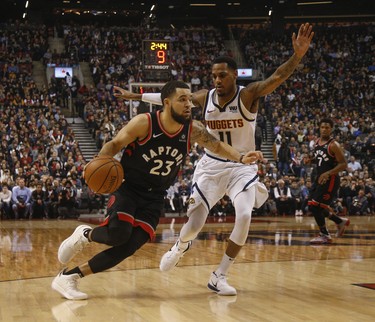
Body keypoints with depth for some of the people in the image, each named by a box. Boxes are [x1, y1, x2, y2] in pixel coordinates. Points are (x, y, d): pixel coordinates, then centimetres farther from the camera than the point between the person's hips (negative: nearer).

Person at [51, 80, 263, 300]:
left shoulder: (193, 130, -6)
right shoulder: (144, 123, -17)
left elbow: (218, 146, 7)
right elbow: (114, 144, -9)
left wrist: (241, 158, -11)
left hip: (155, 196, 4)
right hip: (127, 188, -4)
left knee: (129, 247, -11)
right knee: (118, 234, -29)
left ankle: (69, 276, -2)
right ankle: (85, 234, 7)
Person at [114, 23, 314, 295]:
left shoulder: (249, 95, -16)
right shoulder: (205, 98, -6)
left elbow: (278, 77, -34)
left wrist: (298, 55, -52)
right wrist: (136, 96, 16)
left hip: (243, 167, -2)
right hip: (211, 166, 2)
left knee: (244, 216, -25)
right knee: (195, 224, -2)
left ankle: (219, 276, -8)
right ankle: (180, 247, 37)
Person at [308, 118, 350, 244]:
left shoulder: (333, 145, -16)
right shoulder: (317, 142, 8)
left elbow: (343, 164, -19)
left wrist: (328, 173, -28)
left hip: (330, 180, -9)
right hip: (319, 178, 9)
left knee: (316, 207, -13)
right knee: (313, 207, 11)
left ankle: (324, 235, 3)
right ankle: (340, 221, 28)